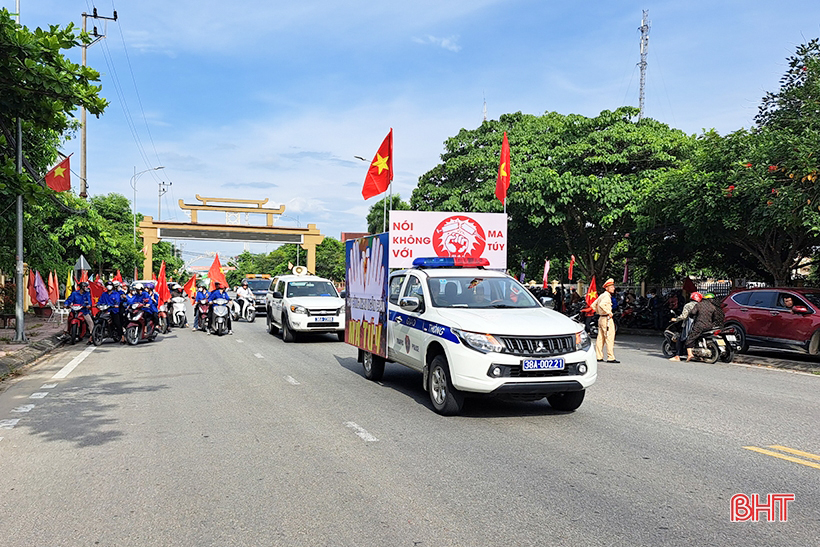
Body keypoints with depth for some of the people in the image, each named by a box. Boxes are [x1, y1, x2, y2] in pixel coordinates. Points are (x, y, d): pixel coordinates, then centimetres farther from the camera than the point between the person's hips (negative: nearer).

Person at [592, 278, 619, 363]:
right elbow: (601, 305, -31)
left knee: (600, 338, 10)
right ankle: (611, 358, -7)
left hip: (601, 318, 10)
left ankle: (599, 357, 13)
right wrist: (609, 312, -22)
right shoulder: (607, 296, -13)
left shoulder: (601, 295, 16)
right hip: (607, 319, -10)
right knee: (609, 338, -7)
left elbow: (593, 305, 22)